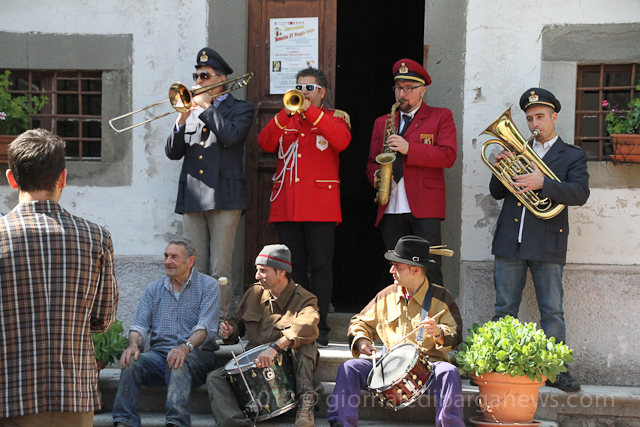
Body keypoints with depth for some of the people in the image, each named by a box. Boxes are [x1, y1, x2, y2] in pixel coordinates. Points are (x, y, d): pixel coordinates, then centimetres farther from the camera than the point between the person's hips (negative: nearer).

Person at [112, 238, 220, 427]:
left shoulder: (208, 286, 2)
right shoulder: (154, 288, 15)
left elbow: (206, 327, -12)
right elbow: (140, 325, 6)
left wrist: (186, 347, -31)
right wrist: (134, 344, -18)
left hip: (196, 355, -3)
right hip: (160, 353, 4)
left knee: (179, 364, -38)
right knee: (131, 361, -27)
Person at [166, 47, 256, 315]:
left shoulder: (240, 110, 7)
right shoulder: (192, 109, 20)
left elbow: (230, 136, -14)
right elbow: (173, 152, 12)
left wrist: (207, 107, -6)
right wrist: (182, 120, -3)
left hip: (223, 197, -5)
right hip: (192, 199, 5)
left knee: (220, 271, -7)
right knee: (195, 270, 5)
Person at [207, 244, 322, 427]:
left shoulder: (304, 300, -10)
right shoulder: (254, 294, 9)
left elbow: (307, 326, -33)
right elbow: (238, 321, 25)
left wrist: (275, 347, -47)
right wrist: (229, 331, -2)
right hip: (253, 365, 5)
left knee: (304, 344, -33)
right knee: (215, 378, -19)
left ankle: (306, 402, -34)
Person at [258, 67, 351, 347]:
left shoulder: (335, 117, 9)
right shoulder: (285, 119, 18)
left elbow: (342, 141, -14)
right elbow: (266, 144, 0)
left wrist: (310, 110, -15)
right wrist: (286, 113, -11)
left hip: (320, 207, -3)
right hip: (286, 206, 4)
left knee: (320, 267, -5)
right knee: (293, 268, 5)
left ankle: (319, 328, -5)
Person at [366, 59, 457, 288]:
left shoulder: (441, 117, 8)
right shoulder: (382, 122, 21)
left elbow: (448, 156, -6)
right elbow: (372, 162, 23)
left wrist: (409, 149, -15)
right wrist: (376, 176, -1)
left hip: (424, 209, -4)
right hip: (390, 209, 4)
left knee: (428, 269, -11)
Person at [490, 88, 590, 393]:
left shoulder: (572, 156, 7)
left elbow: (580, 193, -10)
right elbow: (497, 193, 15)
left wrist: (542, 183, -23)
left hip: (547, 243, -3)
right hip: (510, 241, 3)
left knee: (552, 311, -3)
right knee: (504, 309, 4)